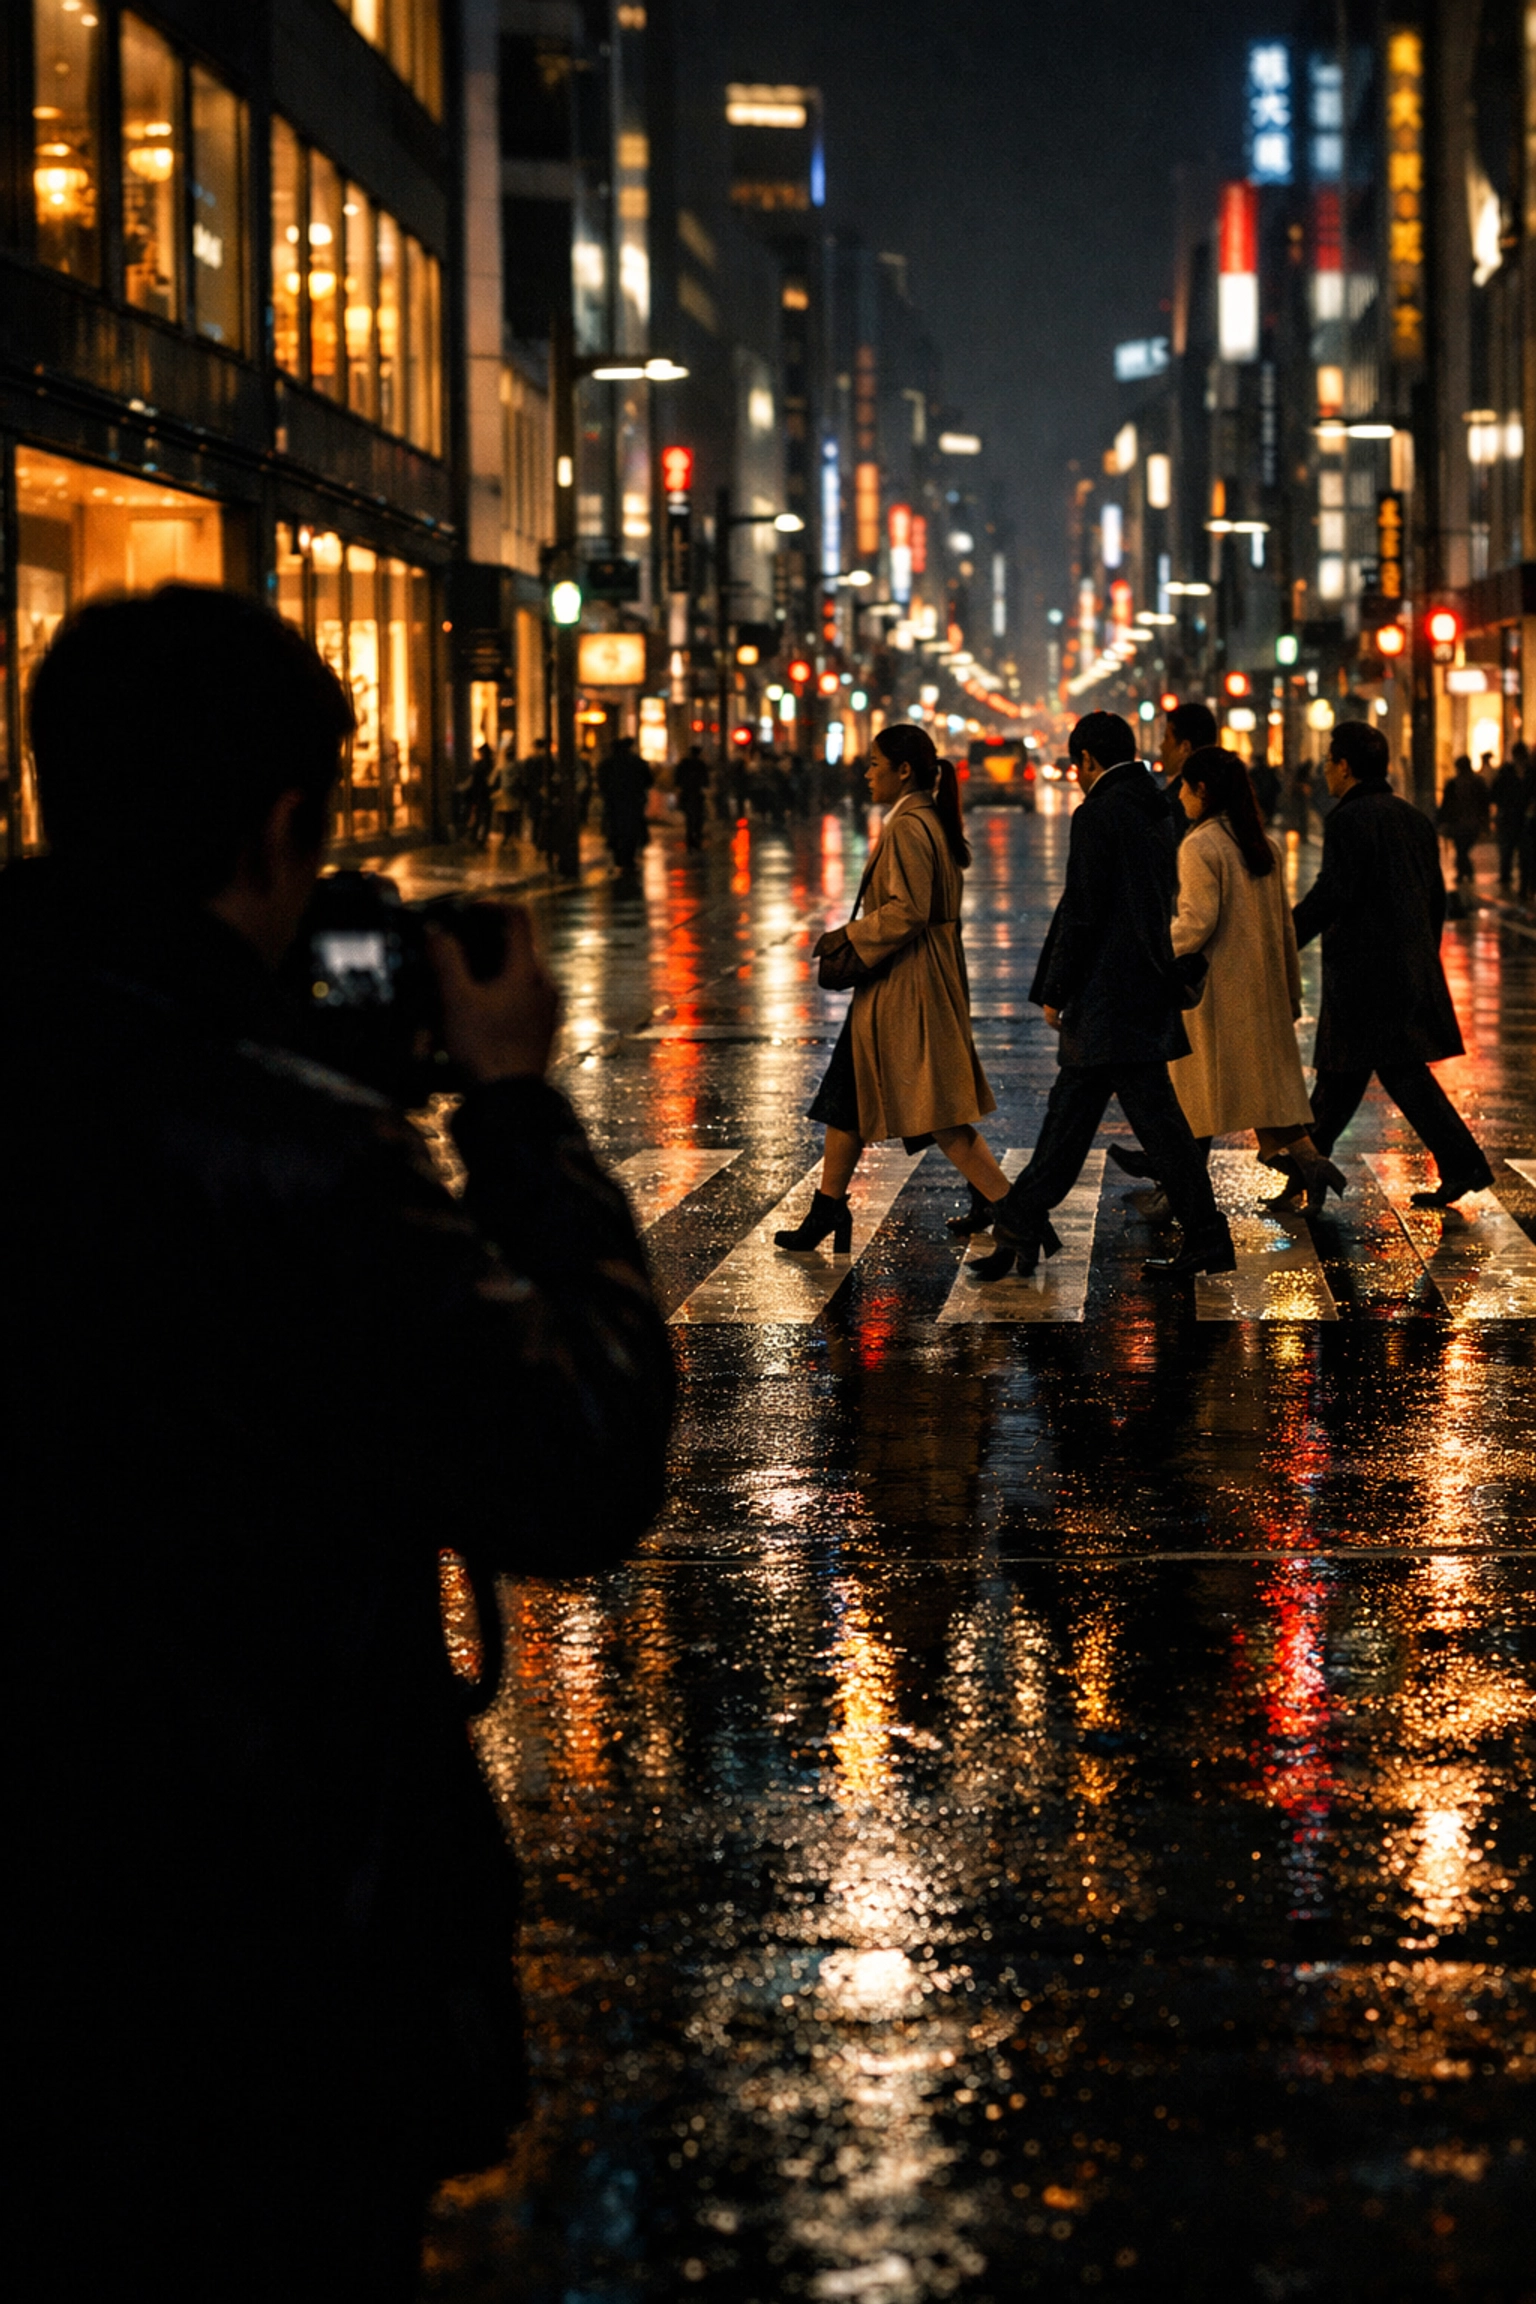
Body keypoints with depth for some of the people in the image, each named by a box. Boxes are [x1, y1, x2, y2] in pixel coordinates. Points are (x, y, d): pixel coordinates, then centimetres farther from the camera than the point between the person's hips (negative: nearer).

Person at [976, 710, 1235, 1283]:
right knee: (1070, 1109, 12)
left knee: (1156, 1117, -3)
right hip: (1148, 984, 9)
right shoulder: (1155, 814, 13)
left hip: (1109, 996, -9)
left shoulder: (1097, 816, -14)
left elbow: (1082, 913, -16)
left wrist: (1054, 992, -7)